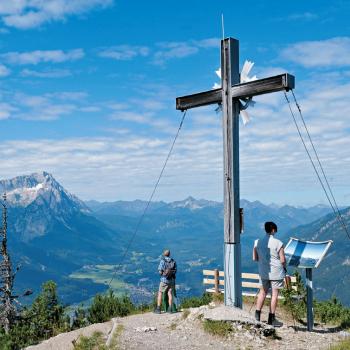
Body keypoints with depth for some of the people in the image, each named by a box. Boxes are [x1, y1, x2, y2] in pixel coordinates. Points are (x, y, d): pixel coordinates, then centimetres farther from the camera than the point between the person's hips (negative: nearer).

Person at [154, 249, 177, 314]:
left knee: (160, 294, 4)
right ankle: (170, 309, 4)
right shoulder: (173, 261, 2)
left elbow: (160, 271, -9)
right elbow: (175, 271, 8)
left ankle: (158, 309, 1)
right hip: (172, 280, 4)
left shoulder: (162, 261, -10)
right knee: (170, 294, 9)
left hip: (164, 280, -4)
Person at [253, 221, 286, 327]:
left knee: (262, 292, 16)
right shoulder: (278, 243, -14)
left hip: (263, 272, 4)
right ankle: (271, 319, 11)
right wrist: (284, 267, 7)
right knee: (274, 294, 5)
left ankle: (257, 315, 18)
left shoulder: (258, 242, -2)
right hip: (276, 272, -4)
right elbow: (283, 260, -12)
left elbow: (254, 258, 4)